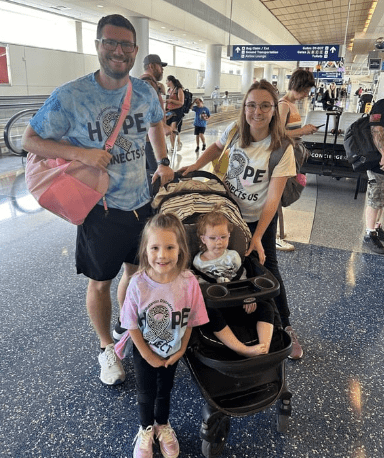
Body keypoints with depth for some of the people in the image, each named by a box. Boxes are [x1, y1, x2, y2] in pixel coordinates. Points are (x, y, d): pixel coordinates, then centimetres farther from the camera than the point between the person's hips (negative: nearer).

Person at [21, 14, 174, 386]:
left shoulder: (145, 92, -1)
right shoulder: (70, 96, -15)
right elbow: (30, 140, -8)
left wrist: (163, 163, 12)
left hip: (141, 202, 5)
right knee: (100, 282, 10)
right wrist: (81, 153, -22)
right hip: (100, 208, -4)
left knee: (136, 271, 19)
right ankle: (106, 348, 36)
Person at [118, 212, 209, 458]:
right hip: (144, 352, -1)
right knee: (146, 394, 23)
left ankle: (163, 425, 57)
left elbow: (190, 321, -12)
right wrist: (149, 356, -10)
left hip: (173, 352, 1)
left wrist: (181, 350, -6)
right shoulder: (138, 283, -29)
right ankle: (146, 429, 54)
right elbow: (132, 326, -16)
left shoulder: (188, 282, -28)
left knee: (165, 391, 27)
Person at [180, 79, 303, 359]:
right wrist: (196, 165, -2)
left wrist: (257, 237, -28)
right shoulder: (235, 130, -9)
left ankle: (285, 327, 19)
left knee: (266, 268, -2)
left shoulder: (282, 148, -20)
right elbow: (218, 147, 15)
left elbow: (273, 198, -23)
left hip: (260, 219, -3)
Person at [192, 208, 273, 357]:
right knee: (211, 314, -37)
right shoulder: (198, 262, 4)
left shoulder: (233, 256, 8)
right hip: (215, 305, -2)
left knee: (265, 307, -19)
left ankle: (265, 348, -30)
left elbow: (243, 279, 8)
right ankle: (244, 350, -41)